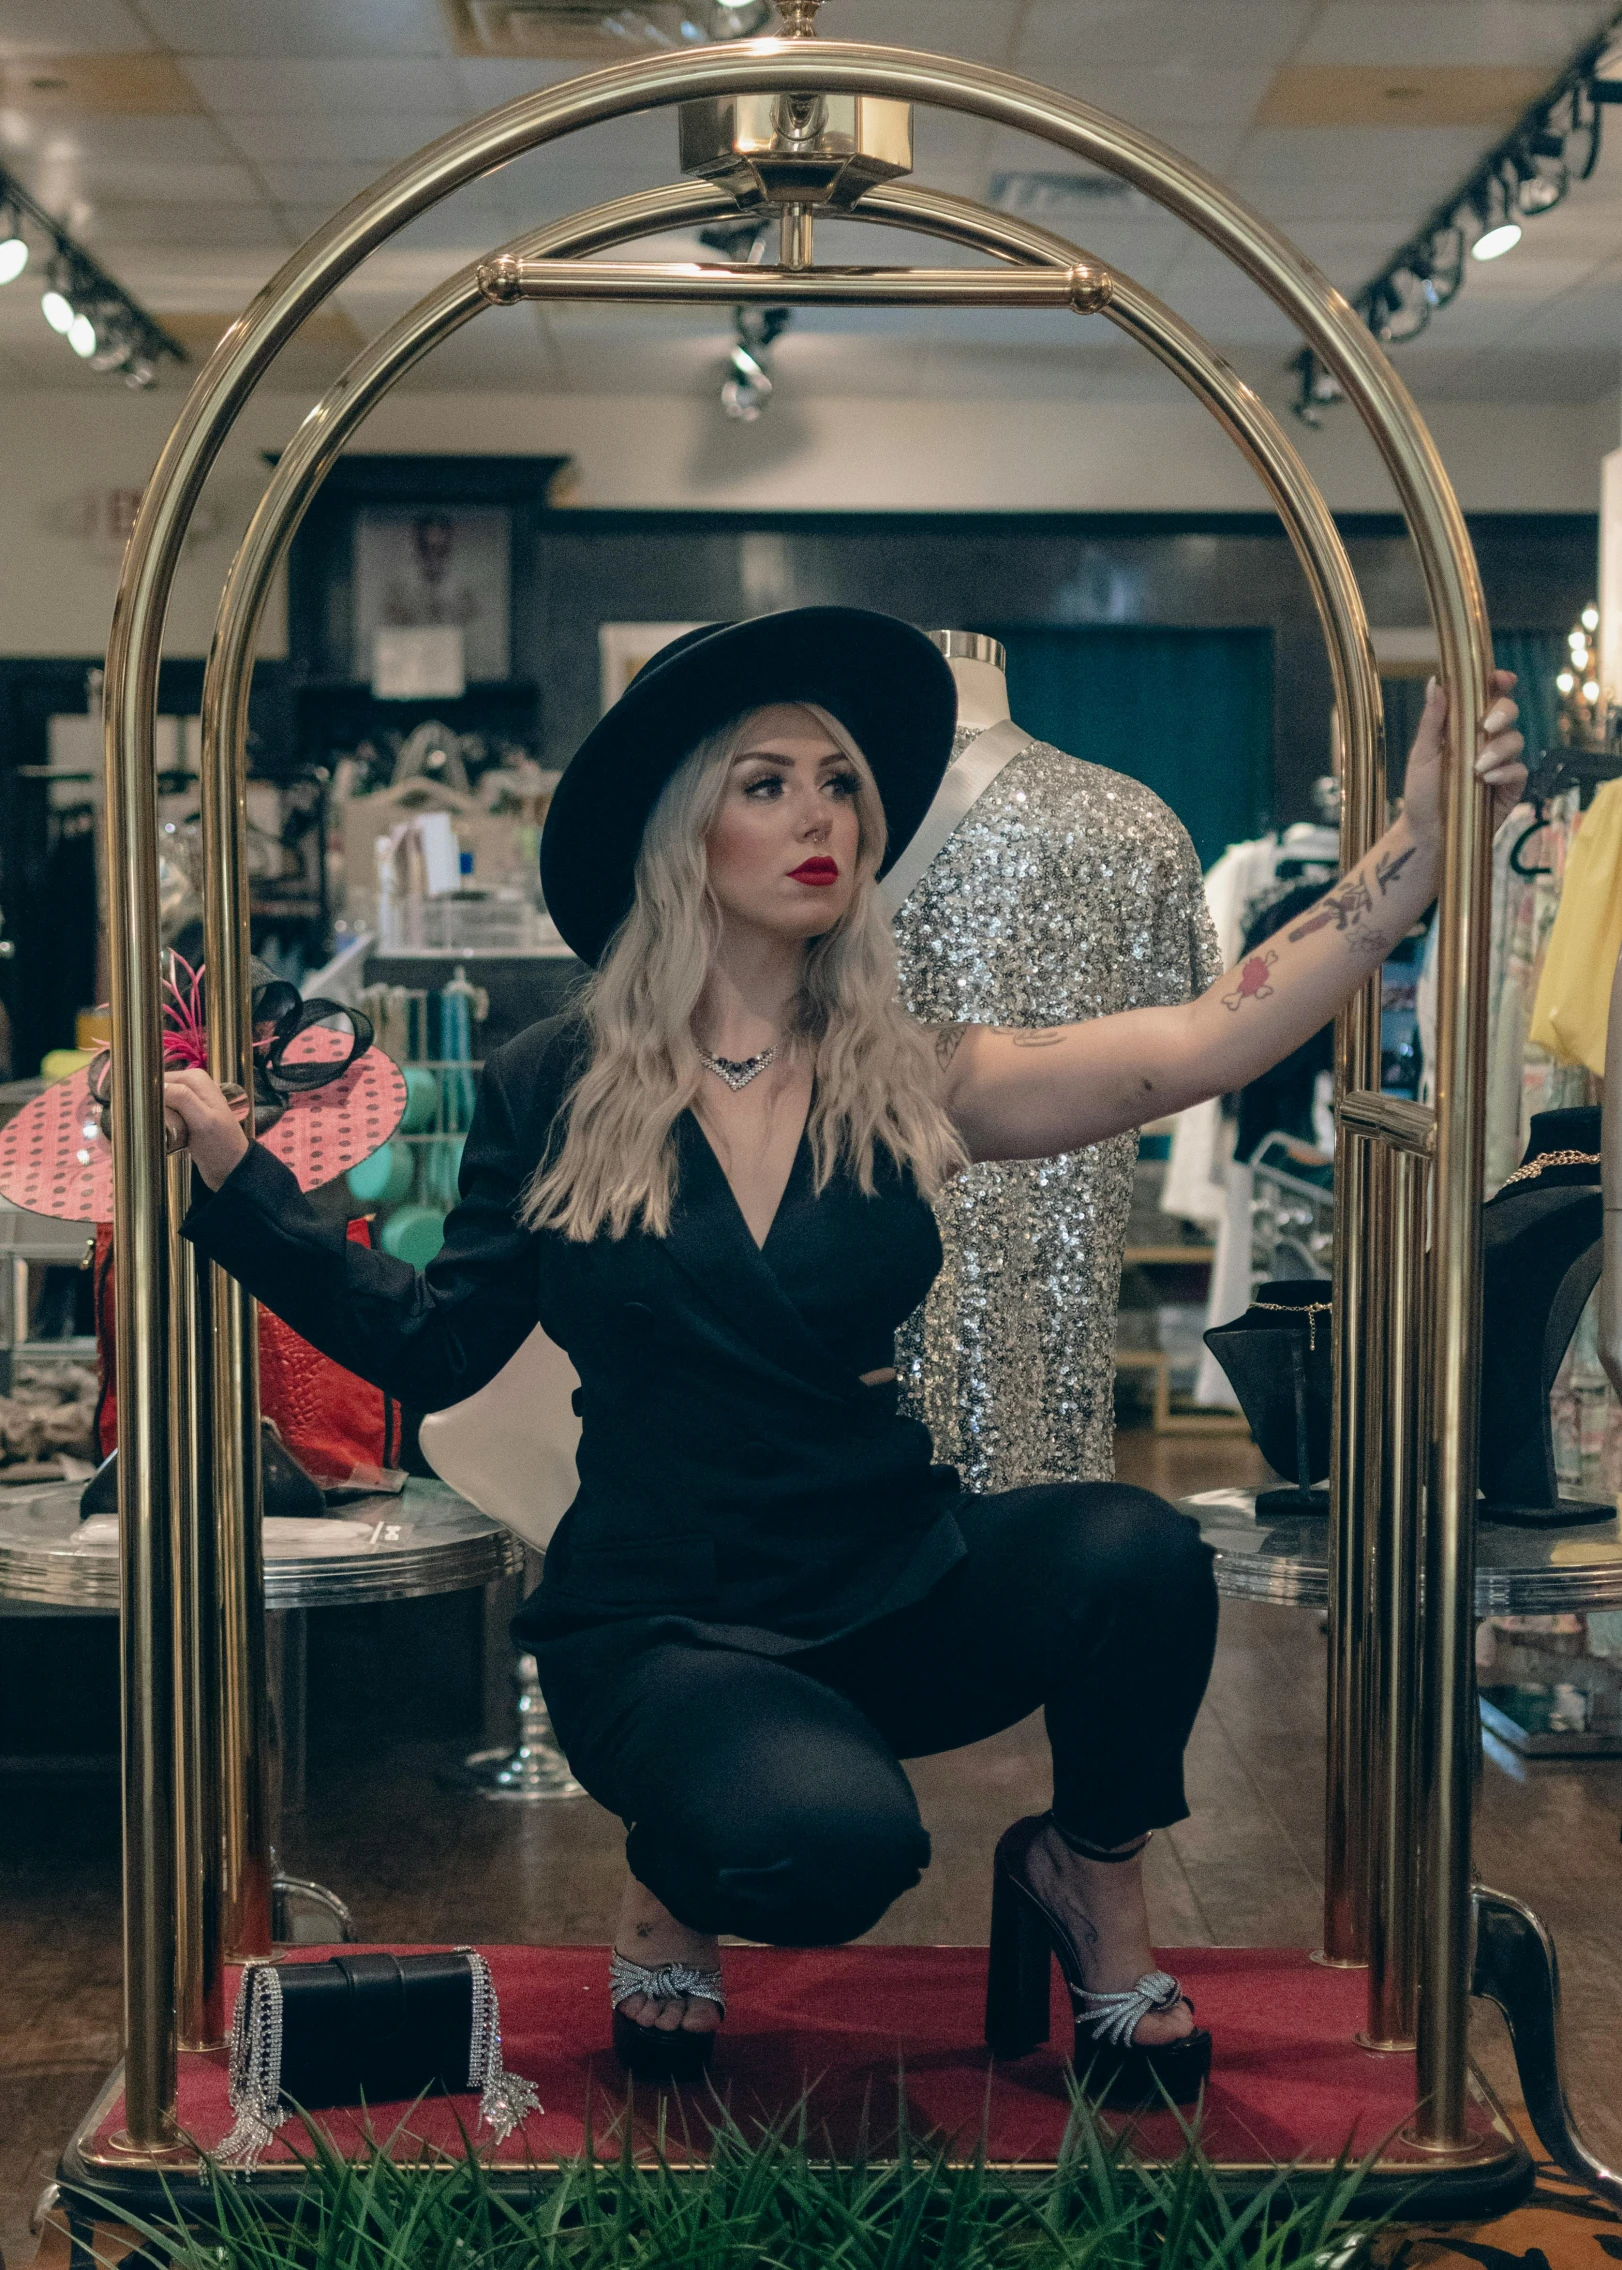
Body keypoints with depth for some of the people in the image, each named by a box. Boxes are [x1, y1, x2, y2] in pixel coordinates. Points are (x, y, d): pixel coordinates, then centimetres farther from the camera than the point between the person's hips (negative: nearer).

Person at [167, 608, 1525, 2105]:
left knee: (1137, 1553, -29)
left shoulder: (902, 1084, 2)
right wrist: (227, 1168, -2)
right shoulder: (554, 1089, 0)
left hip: (893, 1582, 3)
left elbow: (1205, 1041, -11)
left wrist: (1425, 838, -19)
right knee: (828, 1840, -35)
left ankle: (1092, 1885, 3)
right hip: (665, 1626, -3)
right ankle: (675, 1883, 5)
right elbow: (434, 1347, 4)